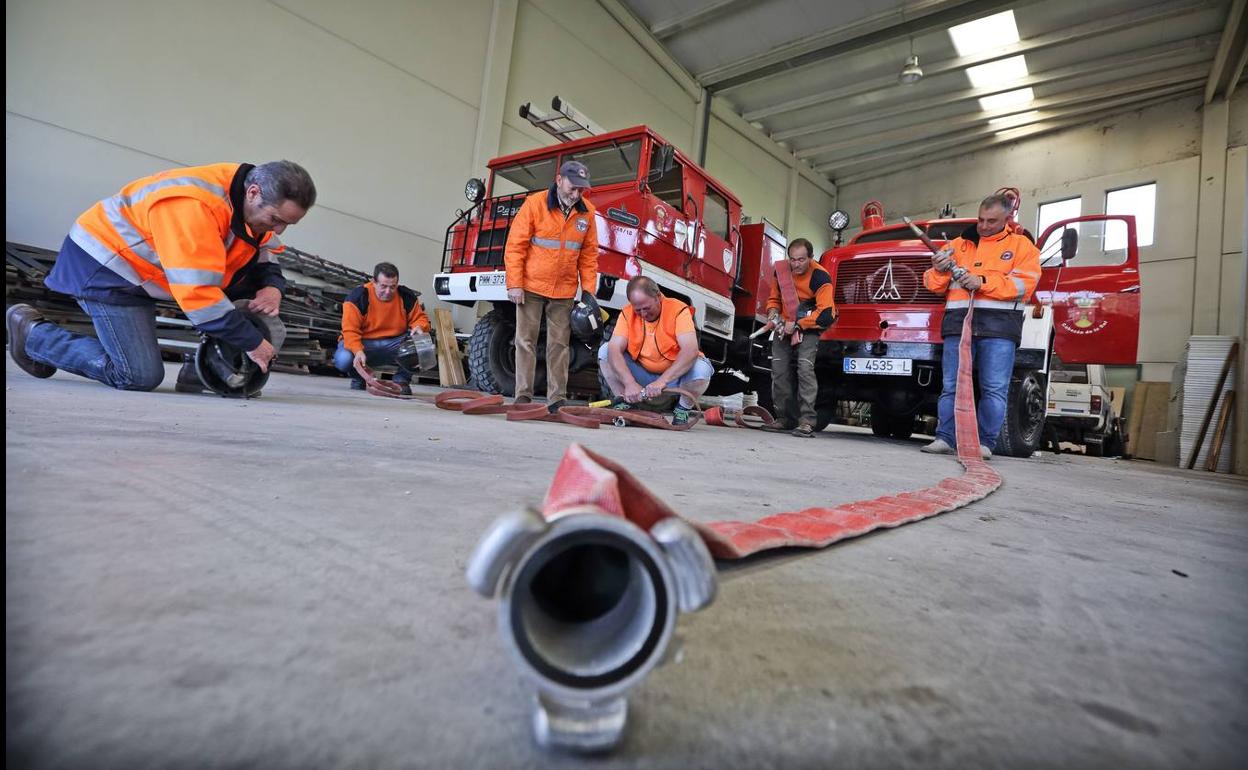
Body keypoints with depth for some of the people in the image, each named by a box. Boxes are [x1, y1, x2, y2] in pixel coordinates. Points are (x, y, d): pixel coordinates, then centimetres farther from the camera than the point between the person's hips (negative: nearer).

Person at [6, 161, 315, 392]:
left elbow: (265, 251, 5)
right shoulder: (194, 206, -35)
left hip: (144, 266, 9)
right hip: (104, 264, -8)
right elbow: (198, 294, -37)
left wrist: (272, 286, -18)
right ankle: (31, 332, 8)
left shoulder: (255, 204, -9)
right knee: (140, 376, -14)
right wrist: (252, 342, -31)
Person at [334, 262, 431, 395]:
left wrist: (419, 327, -21)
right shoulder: (359, 296, -15)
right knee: (343, 359, -33)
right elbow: (350, 330, -21)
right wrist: (358, 351, -40)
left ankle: (402, 380, -3)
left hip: (394, 344, 2)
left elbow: (420, 318, 6)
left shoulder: (406, 296, -5)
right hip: (363, 343, -2)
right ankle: (358, 378, 7)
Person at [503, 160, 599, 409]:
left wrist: (588, 290, 1)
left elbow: (589, 254, 6)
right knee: (526, 341, 1)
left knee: (559, 344, 5)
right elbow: (515, 246, -8)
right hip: (531, 287, -2)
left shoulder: (587, 211, 2)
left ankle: (557, 399, 10)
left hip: (564, 291, 3)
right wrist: (514, 284, -12)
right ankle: (523, 396, 7)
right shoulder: (534, 204, -8)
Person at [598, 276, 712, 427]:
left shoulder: (678, 310, -17)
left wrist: (663, 380, -43)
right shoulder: (627, 313, -9)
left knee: (701, 368, -33)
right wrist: (630, 383, -38)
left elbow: (690, 351, -31)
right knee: (605, 351, -14)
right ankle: (624, 403, -3)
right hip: (641, 374, 3)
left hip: (675, 376, -2)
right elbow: (614, 349, -22)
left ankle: (682, 410, -5)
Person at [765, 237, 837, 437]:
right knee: (779, 370, 1)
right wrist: (773, 312, -8)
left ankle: (807, 421, -24)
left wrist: (798, 325, -25)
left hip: (809, 328, -6)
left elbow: (825, 314, -25)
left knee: (805, 367, -23)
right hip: (784, 328, 6)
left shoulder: (820, 277, -19)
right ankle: (785, 419, 12)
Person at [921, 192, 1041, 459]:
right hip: (958, 320, 2)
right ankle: (945, 438, 3)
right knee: (951, 386, 0)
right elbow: (934, 285, 16)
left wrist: (982, 282, -14)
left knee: (994, 388, -5)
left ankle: (984, 443, 0)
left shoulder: (1021, 245, 11)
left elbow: (1025, 283, -4)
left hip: (999, 325, -2)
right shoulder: (957, 244, 19)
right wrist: (940, 271, -6)